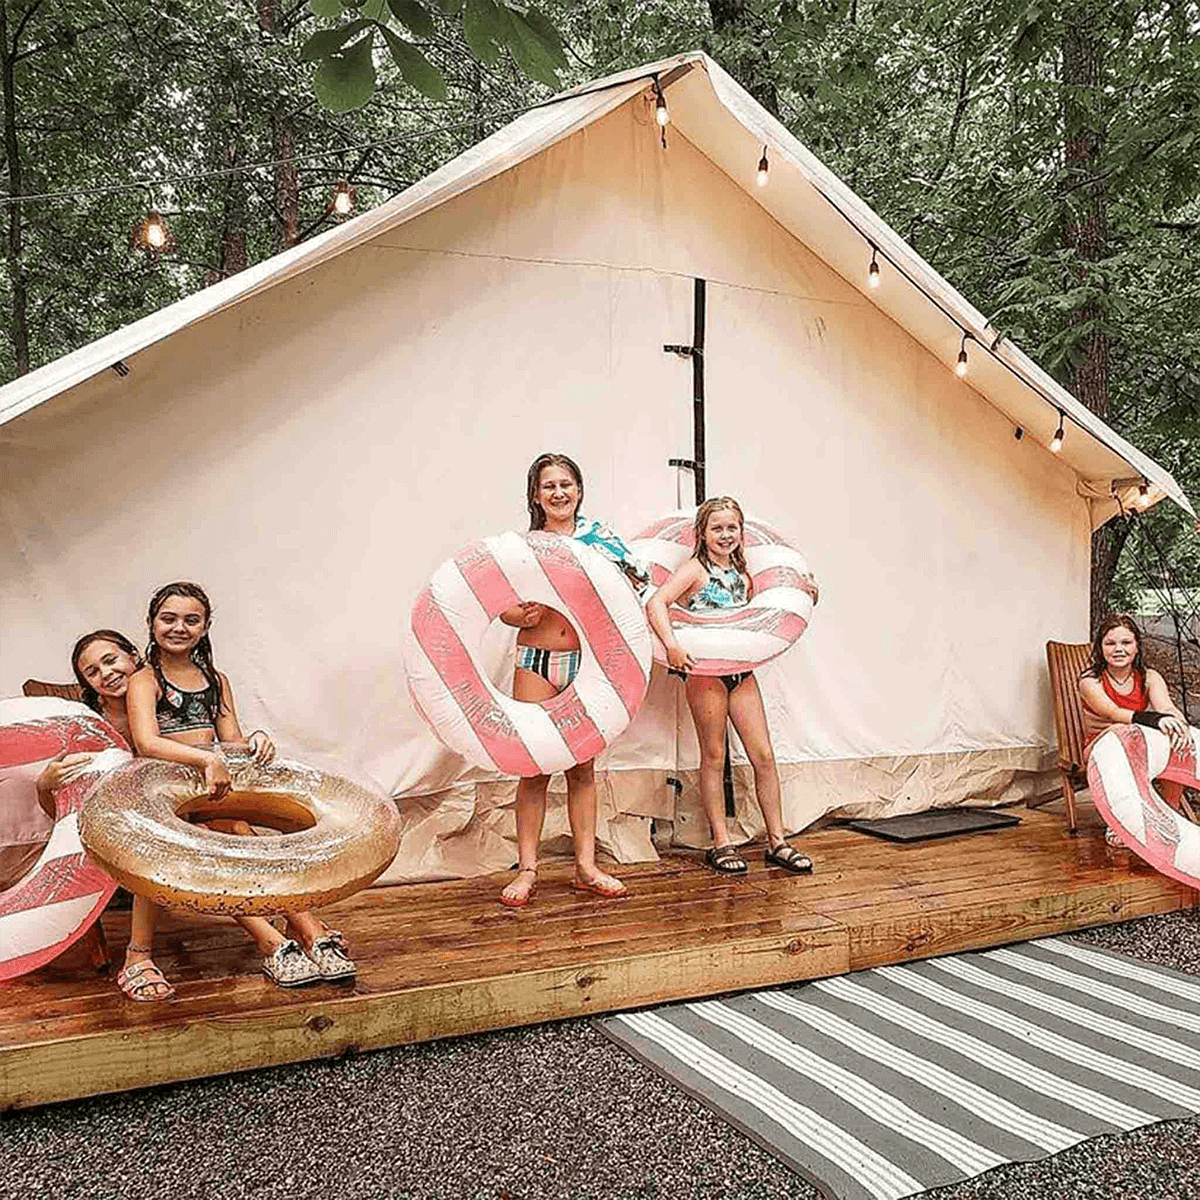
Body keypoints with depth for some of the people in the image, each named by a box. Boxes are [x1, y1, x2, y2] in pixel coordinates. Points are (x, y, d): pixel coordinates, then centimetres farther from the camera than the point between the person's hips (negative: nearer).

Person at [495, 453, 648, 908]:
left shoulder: (598, 535, 6)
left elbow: (638, 578, 8)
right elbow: (504, 608, 5)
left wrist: (626, 586, -14)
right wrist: (522, 615, -17)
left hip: (587, 662, 1)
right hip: (535, 661, -1)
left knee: (582, 765, 7)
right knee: (534, 766, -1)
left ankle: (586, 867, 15)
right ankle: (527, 869, 8)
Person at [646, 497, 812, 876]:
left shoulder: (741, 574, 15)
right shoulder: (695, 570, -5)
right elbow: (655, 604, -18)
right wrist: (671, 645, -31)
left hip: (741, 669, 6)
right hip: (704, 670, -6)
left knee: (763, 755, 4)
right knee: (714, 757, 3)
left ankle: (777, 840, 13)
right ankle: (721, 844, 12)